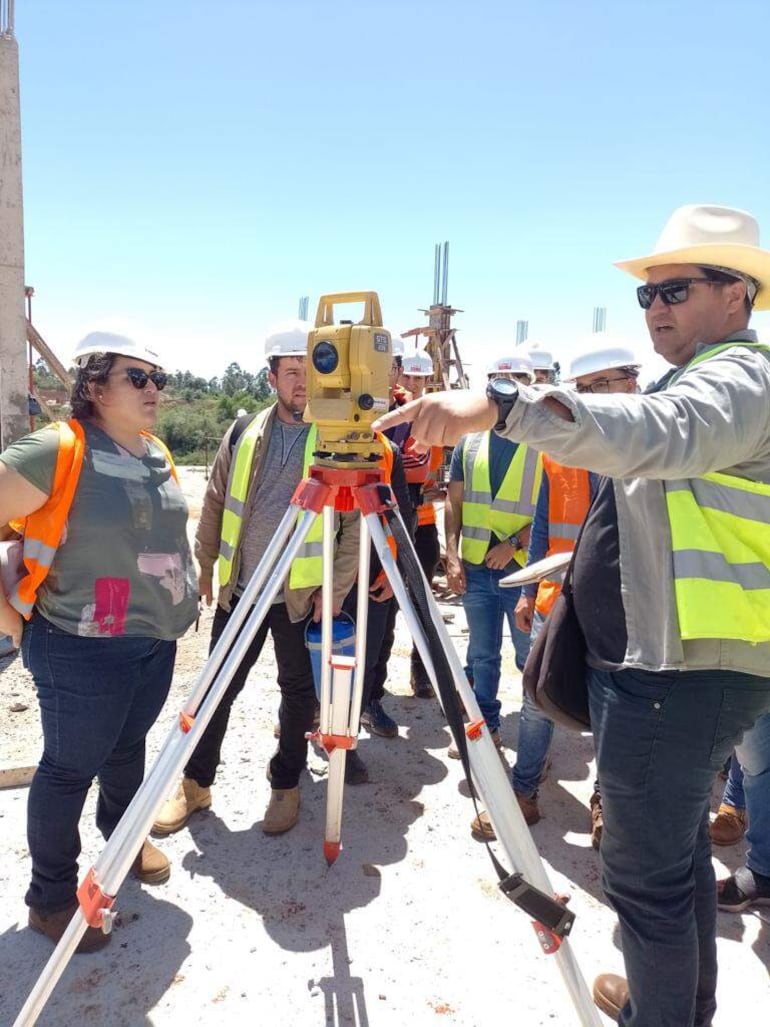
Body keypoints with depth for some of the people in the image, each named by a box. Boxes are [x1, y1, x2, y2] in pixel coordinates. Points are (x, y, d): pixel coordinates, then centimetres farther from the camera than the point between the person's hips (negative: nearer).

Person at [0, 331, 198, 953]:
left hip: (156, 640, 7)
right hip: (83, 648, -7)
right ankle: (52, 897, 28)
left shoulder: (158, 454, 6)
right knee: (71, 768, 8)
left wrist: (185, 592, 14)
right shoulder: (55, 452, -18)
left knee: (128, 747, 24)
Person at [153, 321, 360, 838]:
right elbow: (215, 504, 9)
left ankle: (286, 784, 30)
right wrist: (205, 565, 8)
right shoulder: (242, 432, 2)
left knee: (299, 691, 11)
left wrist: (336, 588, -9)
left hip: (304, 593, -2)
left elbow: (357, 525, -6)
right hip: (239, 588, 3)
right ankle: (196, 782, 30)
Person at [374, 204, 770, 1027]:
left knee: (644, 872, 0)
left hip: (678, 669, -11)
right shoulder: (695, 379, 19)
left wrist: (500, 405, -49)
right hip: (664, 659, 11)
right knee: (676, 849, 23)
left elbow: (659, 434, -37)